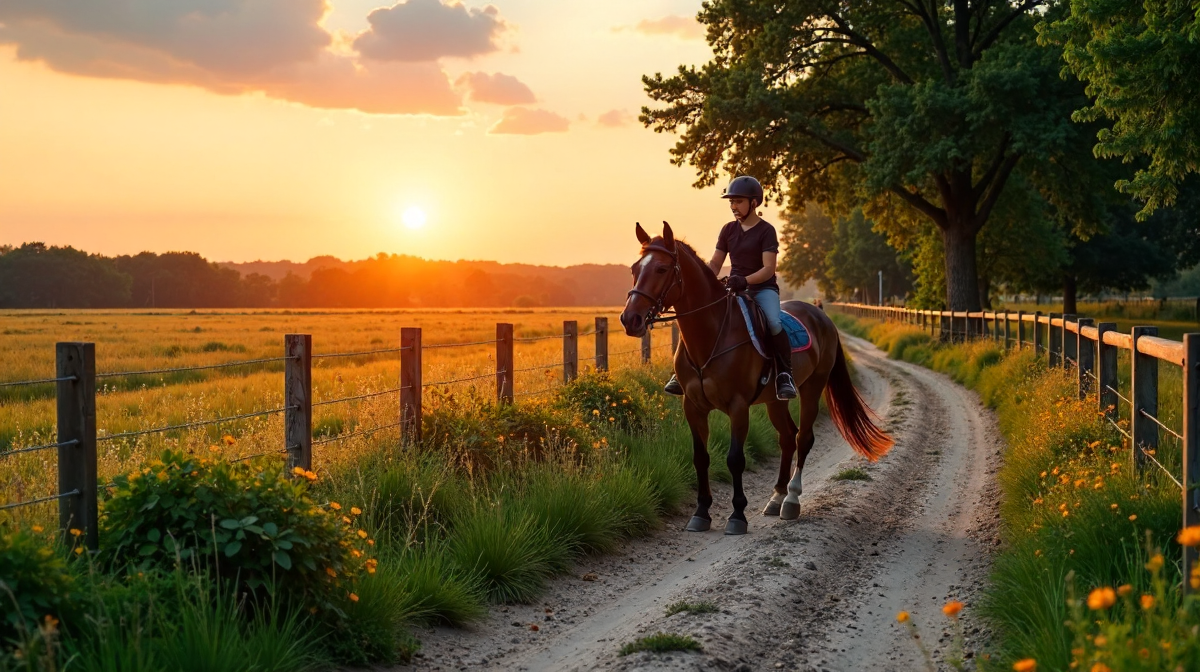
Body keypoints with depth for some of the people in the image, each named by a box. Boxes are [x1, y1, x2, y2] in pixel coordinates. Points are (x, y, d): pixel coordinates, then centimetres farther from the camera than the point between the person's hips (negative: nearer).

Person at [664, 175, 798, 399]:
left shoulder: (766, 231, -7)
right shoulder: (729, 230, 8)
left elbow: (768, 268, -17)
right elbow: (715, 264, 10)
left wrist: (745, 280, -33)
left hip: (763, 288, -5)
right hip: (734, 289, 5)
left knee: (774, 324, -34)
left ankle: (784, 374, -23)